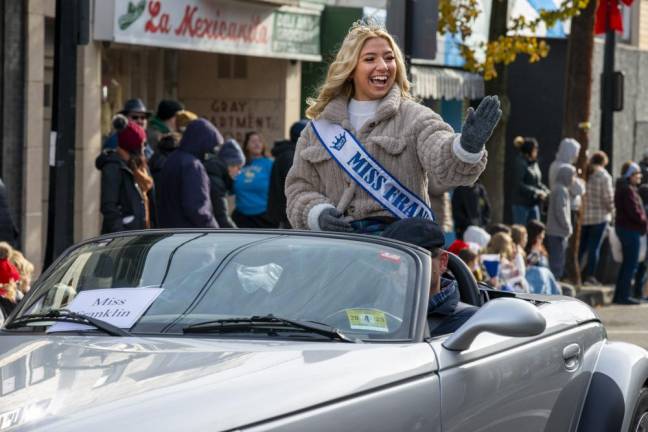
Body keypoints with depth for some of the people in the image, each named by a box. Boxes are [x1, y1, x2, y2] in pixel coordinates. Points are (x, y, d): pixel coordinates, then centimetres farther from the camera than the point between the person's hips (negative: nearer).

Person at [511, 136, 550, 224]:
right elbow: (518, 184, -18)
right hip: (521, 203, -8)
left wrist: (546, 191, 1)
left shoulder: (534, 163, 11)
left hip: (533, 203, 8)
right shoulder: (520, 163, -13)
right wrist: (536, 192, -19)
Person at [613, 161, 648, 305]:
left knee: (627, 263, 16)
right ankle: (623, 296, -4)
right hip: (630, 229, -10)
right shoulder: (628, 190, -17)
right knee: (631, 264, -5)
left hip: (623, 227, 10)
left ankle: (619, 295, 19)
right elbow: (634, 212, -23)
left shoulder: (622, 188, 15)